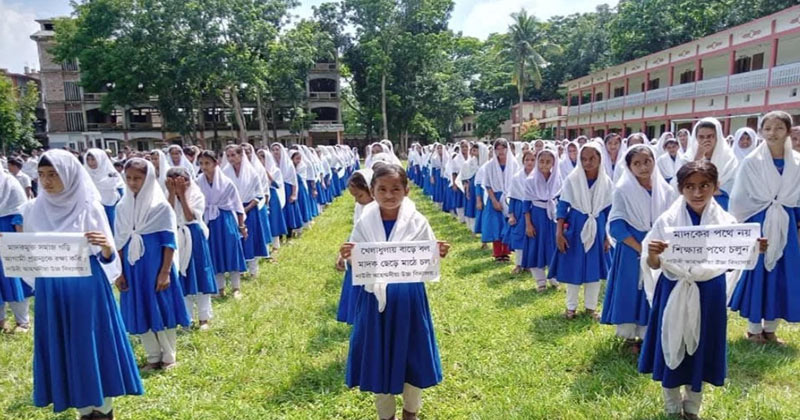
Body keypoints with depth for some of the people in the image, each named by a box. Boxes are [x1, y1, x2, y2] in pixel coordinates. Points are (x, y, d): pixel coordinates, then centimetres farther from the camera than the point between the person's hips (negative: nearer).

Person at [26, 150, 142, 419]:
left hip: (88, 287, -4)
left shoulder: (90, 208, -9)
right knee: (63, 349, 12)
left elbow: (106, 257, -9)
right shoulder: (33, 210, 2)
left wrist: (107, 247, -31)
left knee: (95, 345, 6)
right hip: (50, 290, 4)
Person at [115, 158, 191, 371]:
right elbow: (119, 243, 8)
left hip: (156, 265, -4)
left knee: (162, 310, 5)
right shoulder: (122, 207, 5)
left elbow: (169, 242, -9)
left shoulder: (161, 206, -8)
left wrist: (165, 272, -13)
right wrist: (119, 272, 5)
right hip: (133, 267, 4)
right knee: (140, 312, 10)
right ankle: (154, 357, 25)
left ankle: (169, 357, 21)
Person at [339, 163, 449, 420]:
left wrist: (438, 255, -22)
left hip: (409, 298, 0)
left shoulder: (417, 222, -6)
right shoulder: (364, 223, -5)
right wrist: (349, 257, -21)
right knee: (378, 359, 12)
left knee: (413, 356, 13)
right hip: (376, 299, 1)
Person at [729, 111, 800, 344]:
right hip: (758, 224, -3)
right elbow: (739, 198, -4)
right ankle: (754, 327, 16)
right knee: (756, 273, 2)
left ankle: (770, 327, 23)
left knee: (781, 275, 8)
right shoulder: (751, 162, -6)